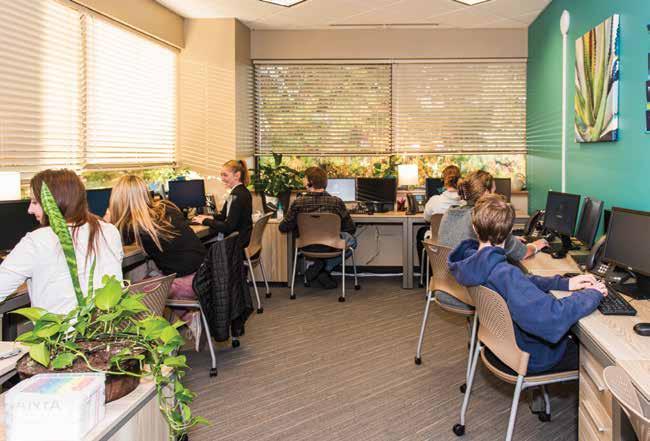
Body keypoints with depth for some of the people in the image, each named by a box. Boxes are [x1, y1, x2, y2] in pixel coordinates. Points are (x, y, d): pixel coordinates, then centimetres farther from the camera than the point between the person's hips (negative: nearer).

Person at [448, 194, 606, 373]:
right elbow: (554, 318, -40)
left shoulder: (469, 259, -11)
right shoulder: (505, 274, -38)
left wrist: (564, 283, -2)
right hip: (529, 357, -7)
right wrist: (592, 294, -22)